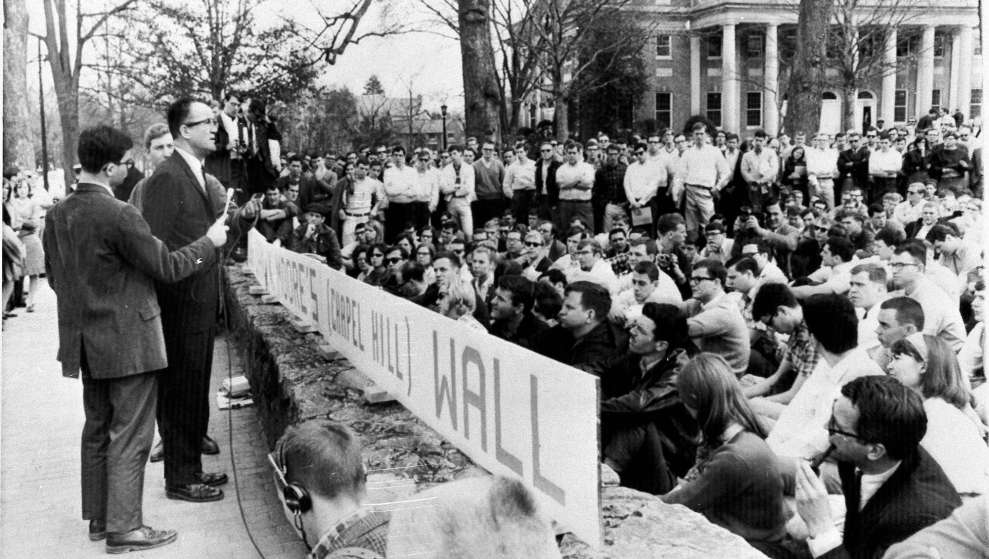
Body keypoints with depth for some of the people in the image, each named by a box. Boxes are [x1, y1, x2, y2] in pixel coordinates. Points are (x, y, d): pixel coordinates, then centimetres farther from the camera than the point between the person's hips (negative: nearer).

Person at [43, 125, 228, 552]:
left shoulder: (56, 215, 3)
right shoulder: (118, 216, -21)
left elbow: (54, 279, 13)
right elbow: (168, 267, -15)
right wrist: (210, 241, -2)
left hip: (85, 342, 8)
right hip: (128, 341, -8)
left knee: (98, 429, 18)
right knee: (129, 435, 1)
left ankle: (98, 517, 29)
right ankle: (123, 528, 8)